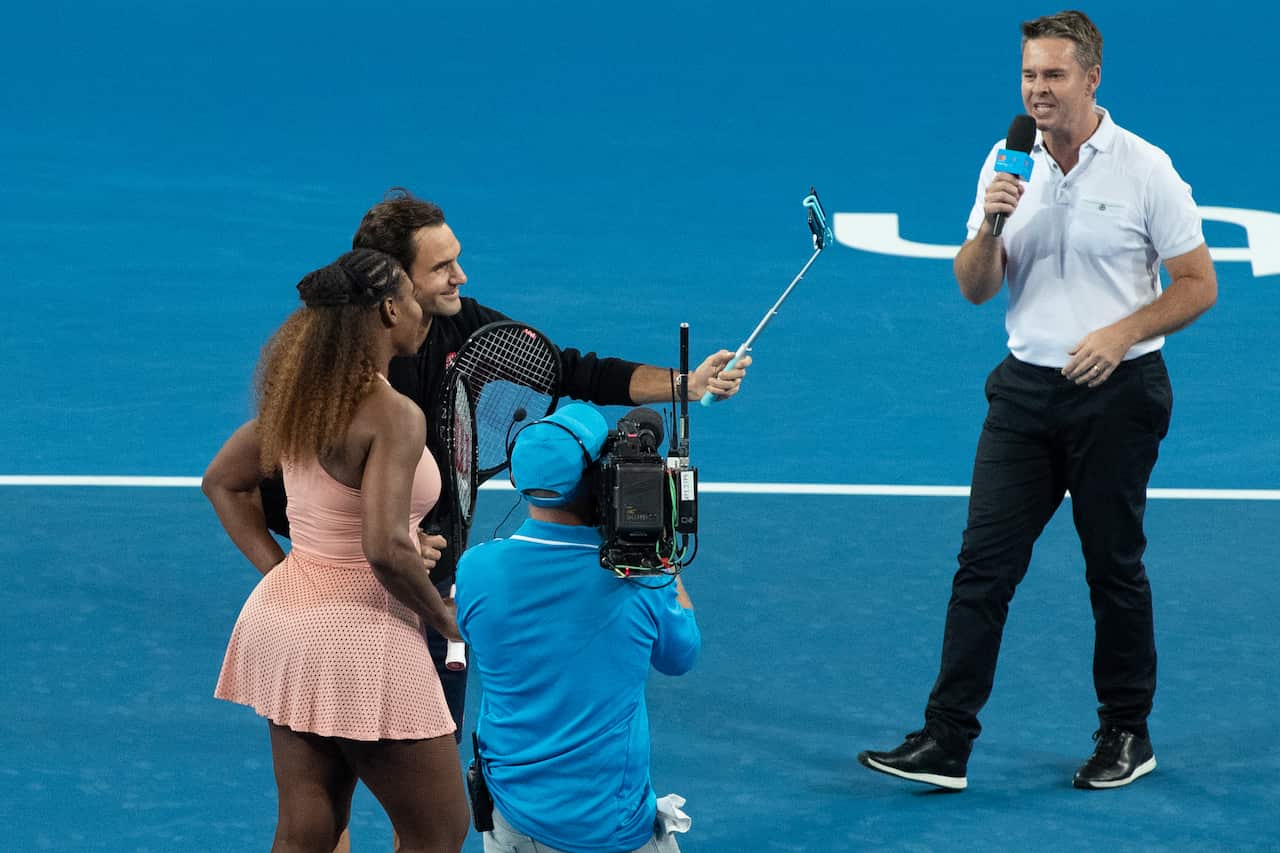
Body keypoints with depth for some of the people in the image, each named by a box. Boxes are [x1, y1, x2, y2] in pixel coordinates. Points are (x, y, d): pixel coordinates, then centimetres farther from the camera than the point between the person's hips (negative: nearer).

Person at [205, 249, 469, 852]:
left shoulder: (300, 395, 5)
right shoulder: (393, 415, -19)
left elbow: (221, 483, 17)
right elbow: (385, 549, -28)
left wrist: (275, 568, 13)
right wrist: (443, 617, -12)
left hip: (284, 616, 8)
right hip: (357, 636, -8)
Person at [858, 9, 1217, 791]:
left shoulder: (1144, 169, -7)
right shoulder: (1008, 165, 5)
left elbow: (1198, 285, -5)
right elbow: (976, 289, 5)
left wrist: (1121, 333, -18)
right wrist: (988, 227, -14)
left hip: (1115, 395, -4)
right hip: (1026, 389, 4)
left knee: (1114, 568, 6)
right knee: (983, 564, -2)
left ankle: (1127, 734, 20)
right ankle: (946, 741, -2)